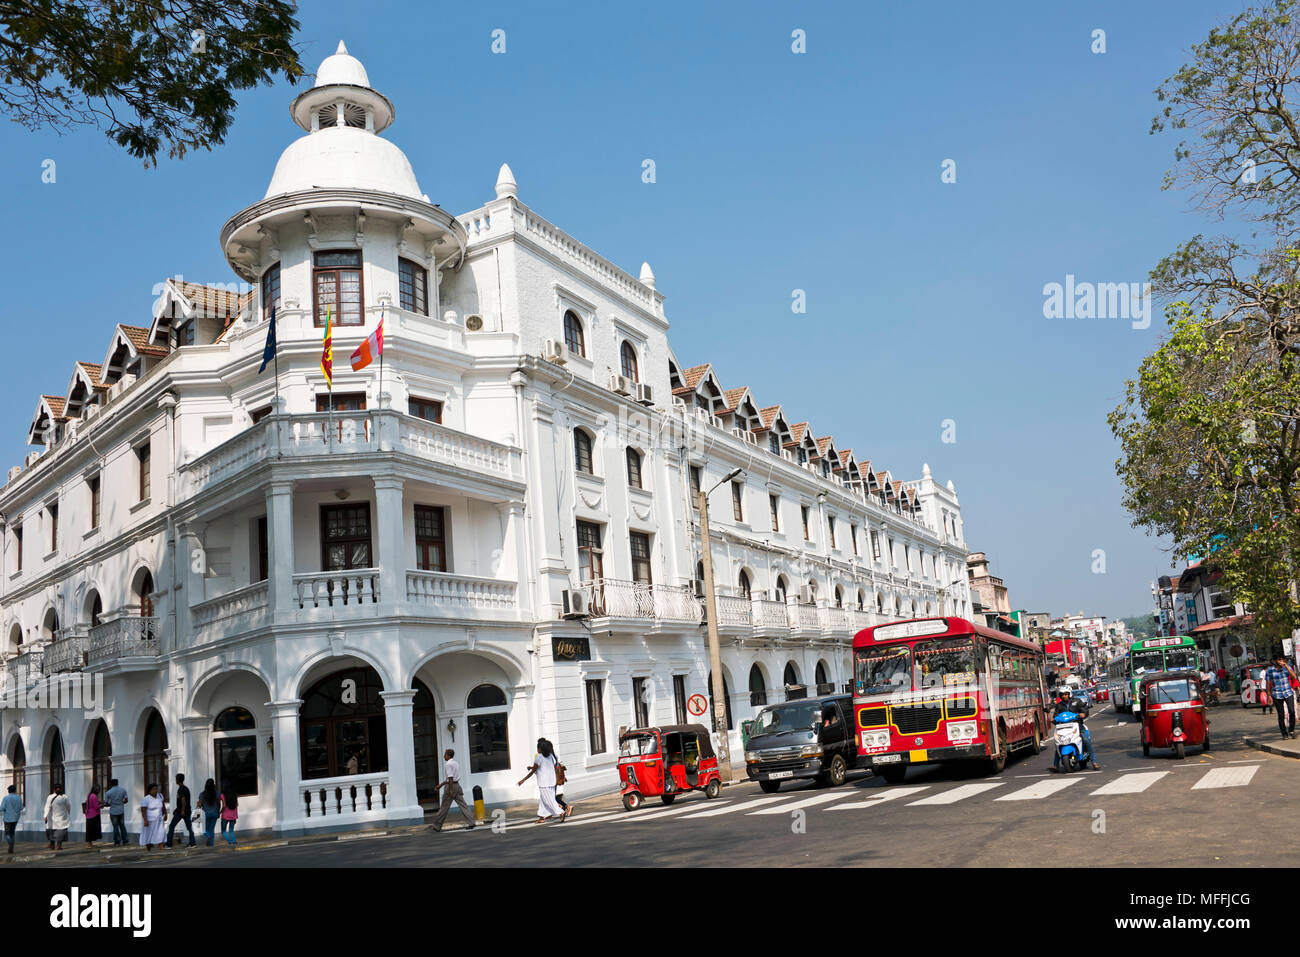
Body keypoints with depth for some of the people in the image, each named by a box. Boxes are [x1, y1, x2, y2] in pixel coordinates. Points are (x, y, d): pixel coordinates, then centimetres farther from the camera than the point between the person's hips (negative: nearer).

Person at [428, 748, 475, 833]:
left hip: (451, 786, -8)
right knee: (462, 804, 2)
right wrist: (441, 784, 30)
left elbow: (450, 778, -19)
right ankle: (471, 823, -7)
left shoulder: (448, 764, -12)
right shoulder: (455, 763, 17)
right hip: (457, 785, 8)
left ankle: (437, 826, 12)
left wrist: (450, 790, -22)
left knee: (444, 807, 2)